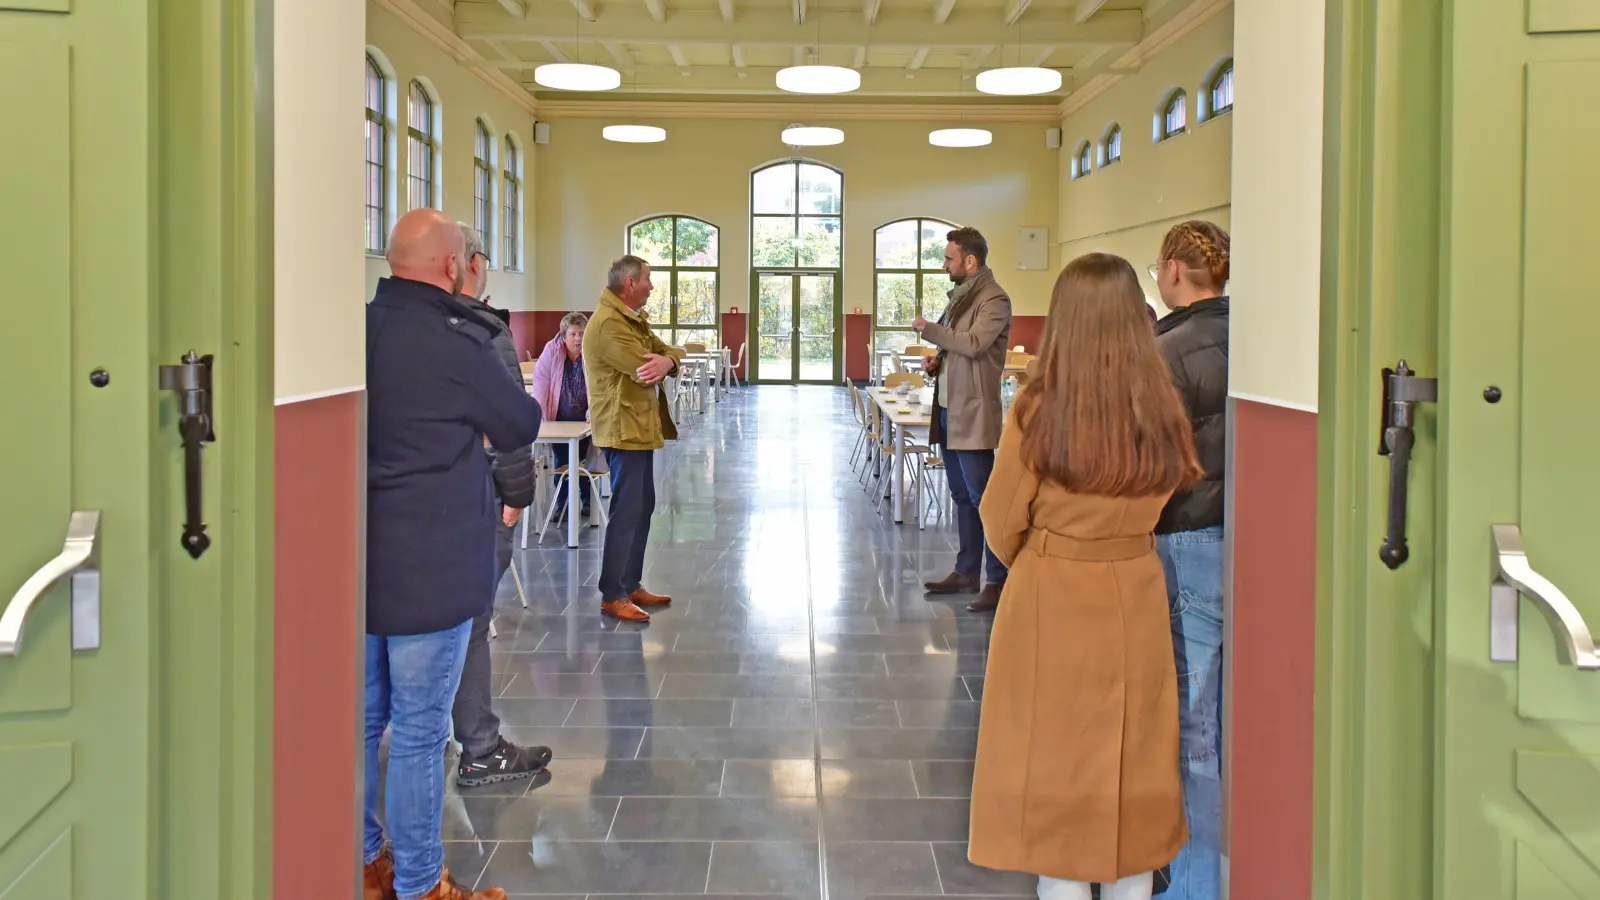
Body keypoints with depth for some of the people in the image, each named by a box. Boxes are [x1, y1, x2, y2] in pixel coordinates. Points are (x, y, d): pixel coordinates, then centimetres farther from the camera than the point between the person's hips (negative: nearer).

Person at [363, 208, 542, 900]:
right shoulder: (455, 341, -17)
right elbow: (520, 426, -3)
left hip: (359, 559, 7)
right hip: (429, 568, -7)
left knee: (364, 716, 17)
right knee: (419, 730, 3)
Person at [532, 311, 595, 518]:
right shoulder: (551, 353, -8)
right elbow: (541, 382, -11)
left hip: (585, 421, 0)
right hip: (560, 421, 1)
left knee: (585, 463, 11)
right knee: (561, 463, 8)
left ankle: (588, 502, 24)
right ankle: (561, 505, 16)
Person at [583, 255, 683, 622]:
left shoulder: (632, 318, 15)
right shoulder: (608, 323, -19)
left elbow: (671, 352, 9)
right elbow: (644, 367, -25)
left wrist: (667, 361, -16)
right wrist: (659, 360, -1)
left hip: (639, 427, 11)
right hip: (624, 429, -11)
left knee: (642, 508, 15)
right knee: (626, 511, -9)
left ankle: (630, 584, 23)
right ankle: (612, 596, -4)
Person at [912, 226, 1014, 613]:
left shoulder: (994, 299, -13)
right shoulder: (960, 295, 16)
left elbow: (973, 344, -26)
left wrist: (928, 329, -14)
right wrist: (936, 360, 5)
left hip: (973, 413, -9)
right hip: (949, 409, 9)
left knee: (982, 498, -7)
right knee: (962, 496, 15)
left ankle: (999, 580, -2)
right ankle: (966, 571, 23)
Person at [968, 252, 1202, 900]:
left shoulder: (1038, 406, -15)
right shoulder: (1161, 408, -8)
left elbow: (1002, 524, -5)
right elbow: (1182, 488, 7)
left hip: (1050, 603, -3)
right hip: (1136, 602, 3)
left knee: (1055, 765, 9)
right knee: (1133, 760, 15)